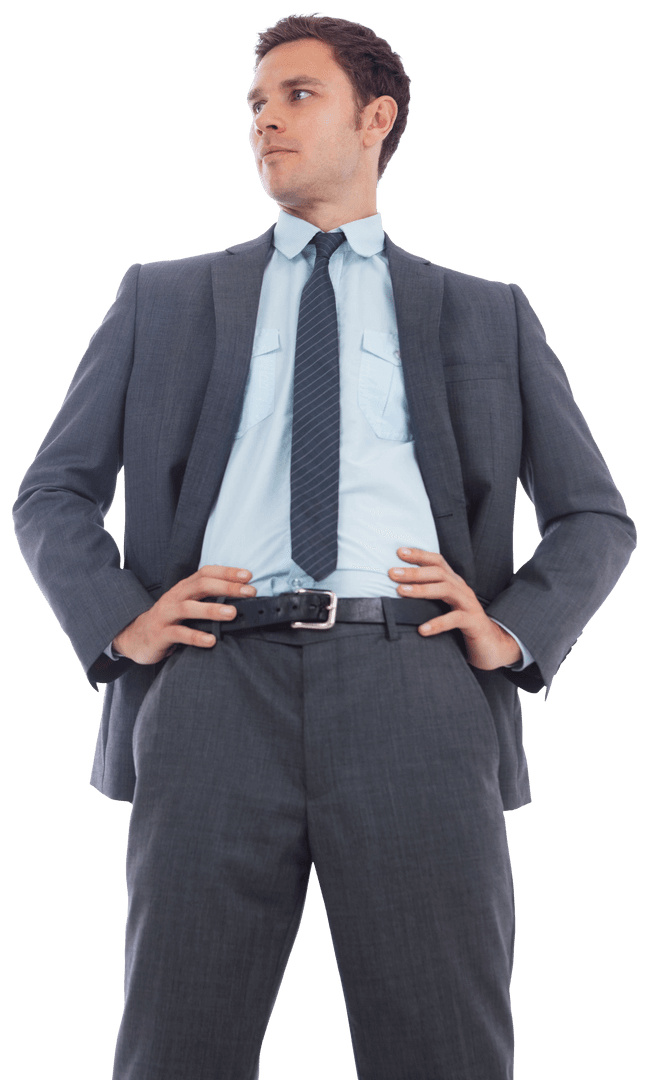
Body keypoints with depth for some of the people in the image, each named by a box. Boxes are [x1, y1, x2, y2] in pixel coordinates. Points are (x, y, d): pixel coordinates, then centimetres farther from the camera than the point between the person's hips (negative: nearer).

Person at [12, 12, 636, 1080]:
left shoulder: (489, 316, 20)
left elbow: (599, 516, 20)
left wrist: (516, 631, 1)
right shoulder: (162, 299, 21)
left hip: (412, 682, 0)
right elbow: (52, 491, 20)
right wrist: (118, 623, 2)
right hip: (220, 675, 1)